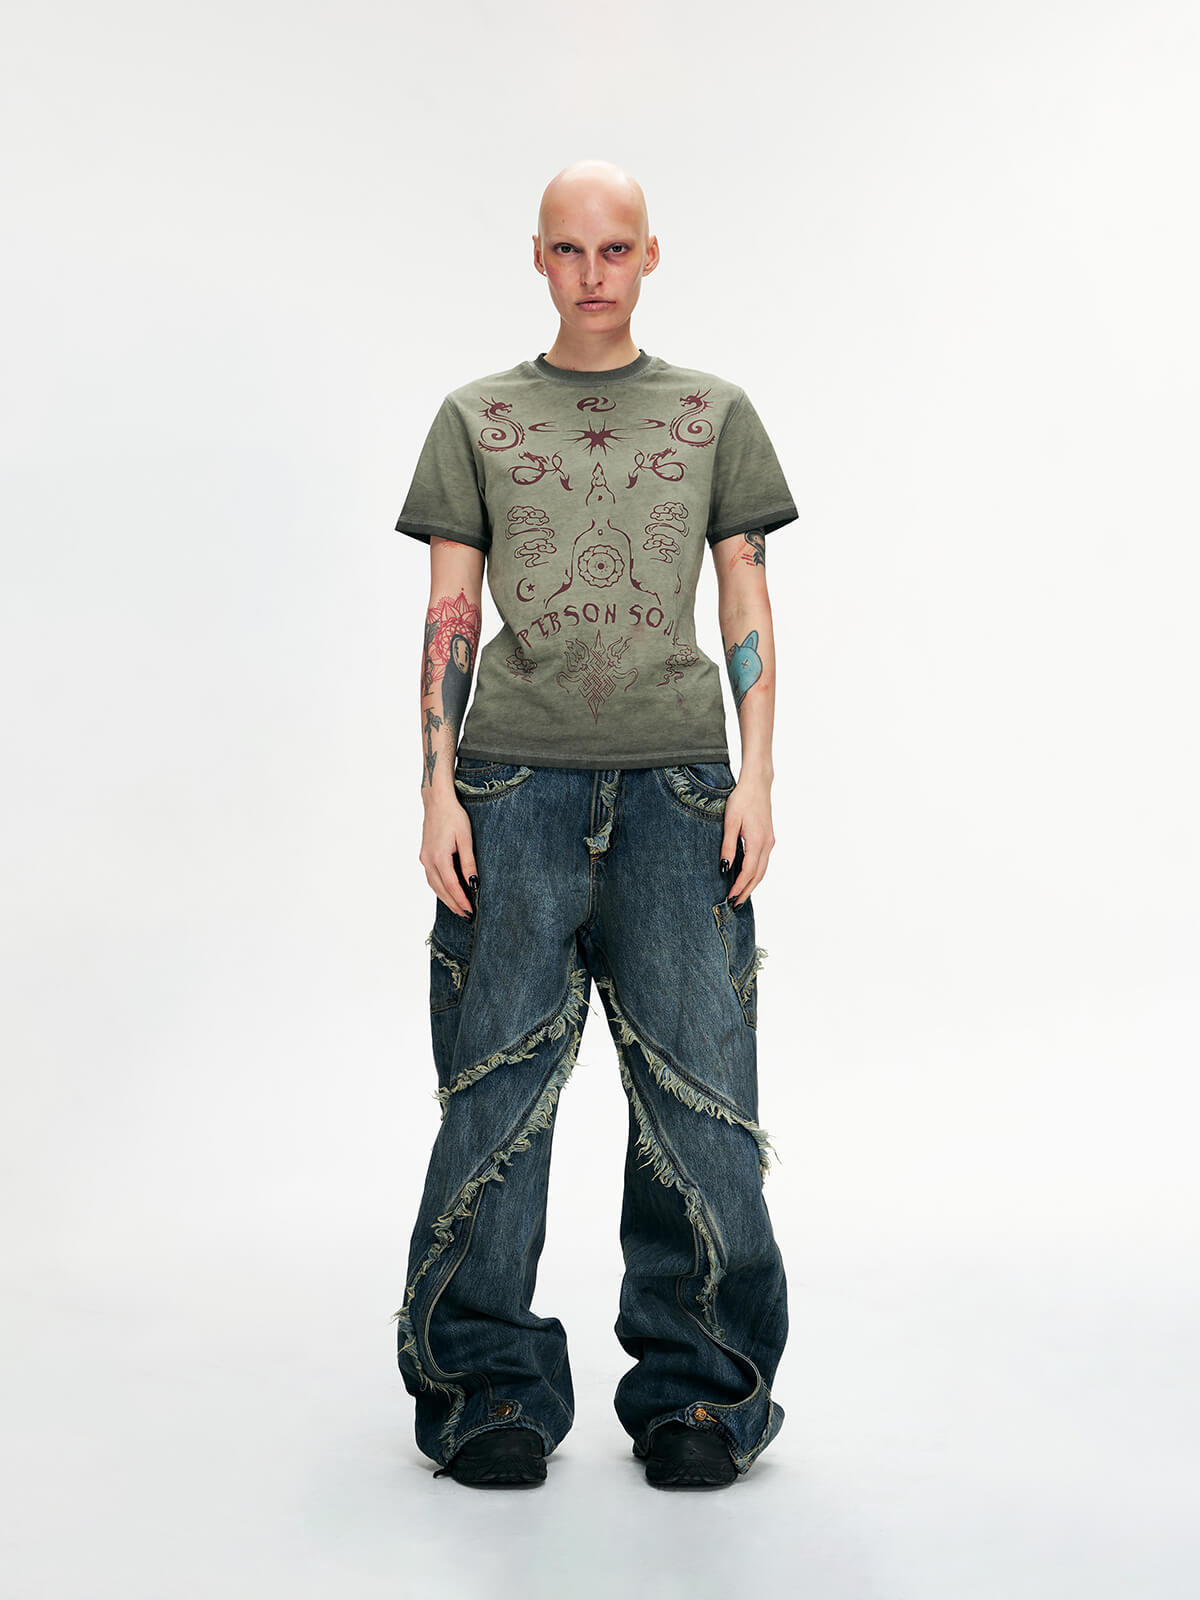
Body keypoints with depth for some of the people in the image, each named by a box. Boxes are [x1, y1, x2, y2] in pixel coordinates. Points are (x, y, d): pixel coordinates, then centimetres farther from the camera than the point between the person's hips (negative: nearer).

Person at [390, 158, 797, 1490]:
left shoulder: (714, 412, 15)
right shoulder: (476, 417, 14)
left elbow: (748, 606, 11)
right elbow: (450, 616, 9)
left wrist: (755, 777, 0)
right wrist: (439, 790, -1)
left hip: (675, 782, 0)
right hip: (516, 780, 0)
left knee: (697, 1088, -2)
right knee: (499, 1085, 0)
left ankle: (695, 1385, 11)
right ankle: (489, 1384, 11)